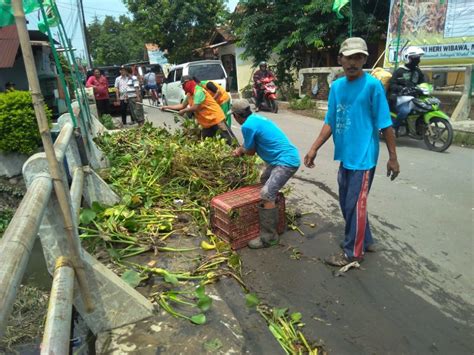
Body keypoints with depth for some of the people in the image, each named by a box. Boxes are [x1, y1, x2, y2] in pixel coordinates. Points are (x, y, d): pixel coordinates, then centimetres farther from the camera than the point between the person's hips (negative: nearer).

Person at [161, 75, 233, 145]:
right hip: (207, 123, 10)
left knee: (229, 140, -10)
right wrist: (167, 107, 19)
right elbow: (182, 105, 22)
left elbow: (195, 108, -23)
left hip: (216, 119, -10)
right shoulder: (189, 94, 11)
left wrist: (183, 111, -6)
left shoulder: (198, 91, -18)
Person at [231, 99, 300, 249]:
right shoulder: (257, 118, 13)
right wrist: (241, 149, 14)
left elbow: (250, 151, -4)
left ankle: (269, 237, -8)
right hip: (285, 157, 11)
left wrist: (240, 150, 16)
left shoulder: (248, 126, -16)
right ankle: (272, 221, 37)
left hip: (286, 162, -11)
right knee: (264, 180, 25)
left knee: (267, 194, -16)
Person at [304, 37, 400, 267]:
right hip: (345, 155, 7)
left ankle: (353, 252, 19)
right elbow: (330, 123, 8)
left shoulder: (372, 85, -12)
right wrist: (314, 149, 2)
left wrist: (393, 157, -9)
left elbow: (385, 124, -10)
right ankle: (364, 241, 37)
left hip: (363, 157, -7)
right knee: (346, 203, 17)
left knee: (355, 205, 2)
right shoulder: (336, 86, 6)